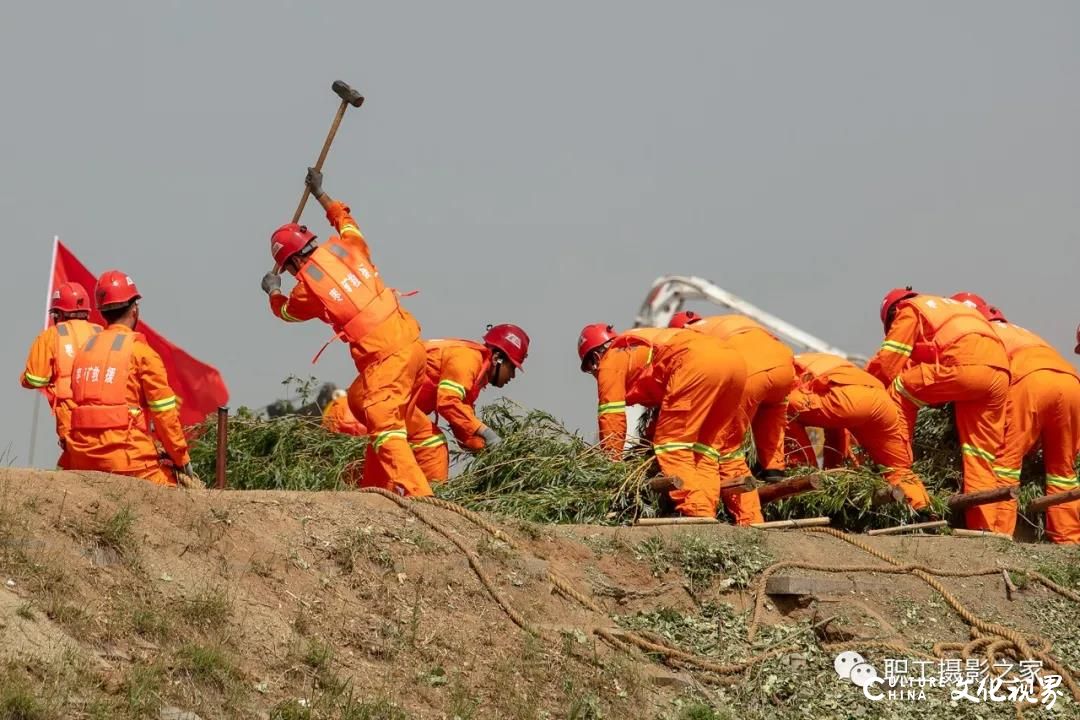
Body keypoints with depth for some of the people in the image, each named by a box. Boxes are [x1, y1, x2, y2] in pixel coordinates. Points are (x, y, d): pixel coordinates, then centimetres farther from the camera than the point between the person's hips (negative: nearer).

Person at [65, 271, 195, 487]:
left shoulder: (84, 350, 16)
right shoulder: (140, 350, -2)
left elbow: (72, 405, 14)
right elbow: (164, 412, -5)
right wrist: (182, 459, 3)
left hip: (81, 461, 6)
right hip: (125, 458, -6)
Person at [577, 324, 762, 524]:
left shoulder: (611, 361, 18)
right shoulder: (642, 350, 41)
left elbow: (612, 420, 13)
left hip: (699, 364, -8)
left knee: (671, 446, -2)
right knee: (705, 448, 14)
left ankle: (697, 514, -16)